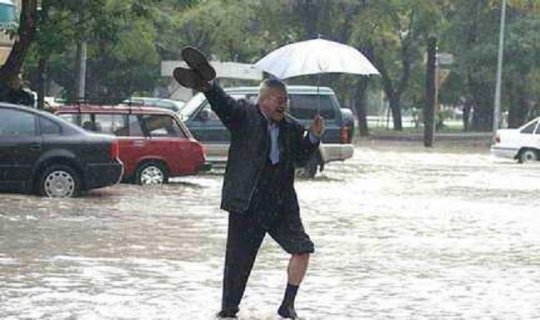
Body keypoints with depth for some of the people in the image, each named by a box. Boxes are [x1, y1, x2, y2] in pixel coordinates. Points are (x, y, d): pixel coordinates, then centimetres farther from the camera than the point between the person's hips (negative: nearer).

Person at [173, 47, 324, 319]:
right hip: (247, 205, -4)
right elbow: (223, 104, -19)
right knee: (238, 259, 3)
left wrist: (313, 137, -3)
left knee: (302, 249, -5)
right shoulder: (244, 115, -3)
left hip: (281, 205, 4)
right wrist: (209, 88, -39)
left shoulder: (291, 128, 10)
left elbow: (300, 159, 13)